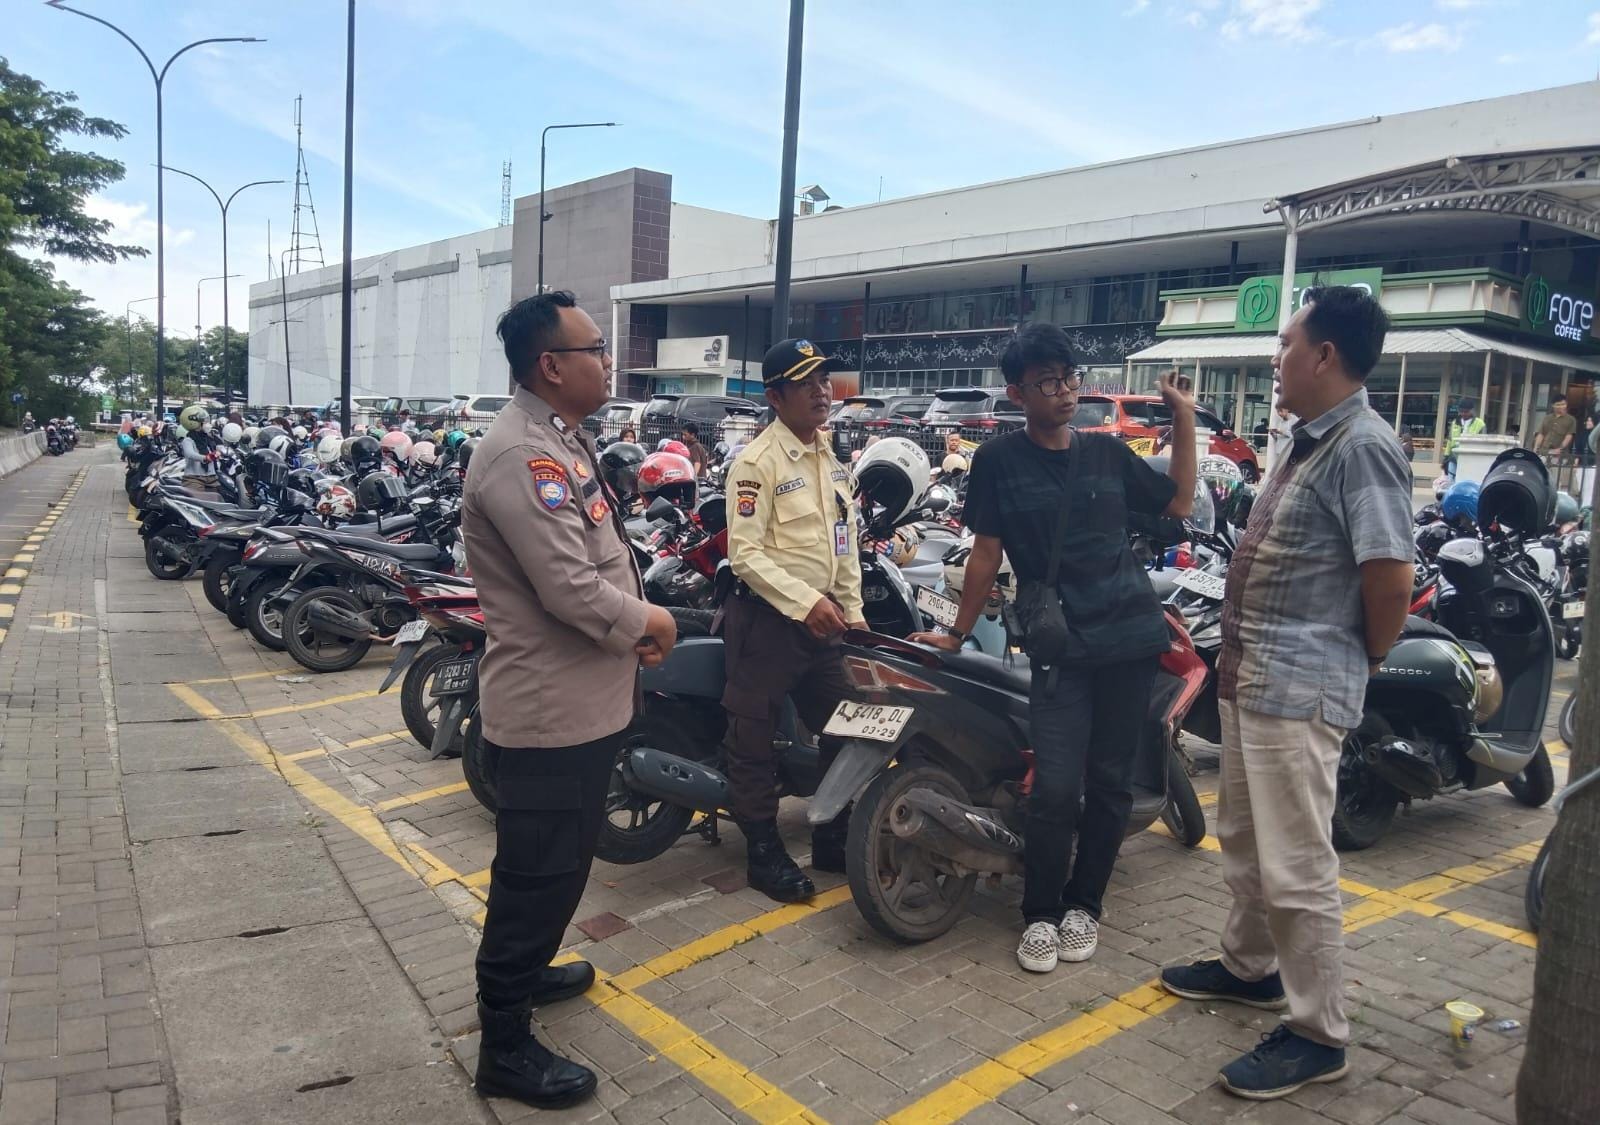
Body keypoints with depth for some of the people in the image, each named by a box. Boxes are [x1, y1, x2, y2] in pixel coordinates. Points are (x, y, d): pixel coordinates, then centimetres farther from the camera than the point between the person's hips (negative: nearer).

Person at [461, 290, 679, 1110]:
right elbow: (570, 590, -28)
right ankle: (505, 1045, 17)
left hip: (582, 700, 11)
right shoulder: (522, 454, -23)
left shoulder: (562, 438, 12)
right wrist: (650, 622, -12)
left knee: (558, 861, 25)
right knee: (538, 871, 2)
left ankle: (521, 971, 45)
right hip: (550, 709, -10)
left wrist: (637, 624, 4)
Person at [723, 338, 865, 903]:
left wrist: (852, 608, 14)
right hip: (768, 618, -8)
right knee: (756, 739, 2)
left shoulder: (831, 460, 13)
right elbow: (745, 553, -19)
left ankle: (833, 840, 29)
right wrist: (806, 602, -25)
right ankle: (764, 852, 16)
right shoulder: (756, 463, -12)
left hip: (821, 619, 8)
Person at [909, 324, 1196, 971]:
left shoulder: (1108, 452, 9)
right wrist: (958, 633, 8)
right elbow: (986, 554, 4)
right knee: (1056, 789, -9)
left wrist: (1184, 419, 12)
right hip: (1059, 647, -3)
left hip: (1130, 638, 3)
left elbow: (1179, 503, 18)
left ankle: (1083, 903, 27)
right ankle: (1040, 914, 13)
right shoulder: (999, 460, 0)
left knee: (1110, 783, 9)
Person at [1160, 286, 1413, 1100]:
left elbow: (1391, 578, -22)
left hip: (1300, 688, -10)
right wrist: (1239, 655, 14)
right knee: (1244, 842, 22)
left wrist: (1365, 659, -6)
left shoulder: (1362, 446, -17)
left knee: (1295, 867, -2)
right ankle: (1250, 967, 39)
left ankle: (1316, 1034, 12)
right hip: (1251, 675, 10)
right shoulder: (1309, 441, 14)